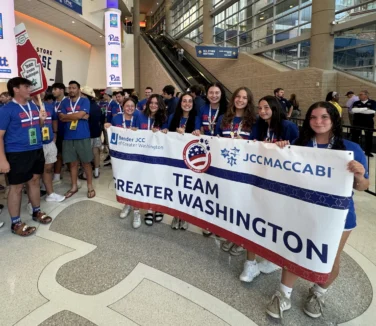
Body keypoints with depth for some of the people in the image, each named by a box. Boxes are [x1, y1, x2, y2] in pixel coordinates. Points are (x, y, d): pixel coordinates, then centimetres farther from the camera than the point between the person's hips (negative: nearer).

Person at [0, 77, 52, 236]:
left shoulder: (33, 106, 9)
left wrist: (42, 120, -2)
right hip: (17, 154, -6)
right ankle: (16, 223, 13)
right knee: (16, 187, 2)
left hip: (36, 151, 7)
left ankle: (37, 212, 34)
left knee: (34, 181, 17)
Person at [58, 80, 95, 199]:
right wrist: (78, 116, -10)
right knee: (73, 163, 11)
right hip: (68, 137, 3)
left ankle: (90, 187, 16)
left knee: (86, 162, 5)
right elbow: (61, 117, -5)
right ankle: (74, 187, 23)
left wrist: (68, 116, -2)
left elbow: (80, 114, -16)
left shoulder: (84, 101, 0)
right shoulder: (64, 102, 9)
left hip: (83, 137, -3)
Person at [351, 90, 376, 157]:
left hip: (369, 123, 0)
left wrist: (359, 110, -16)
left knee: (369, 137, 9)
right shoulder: (356, 103, 2)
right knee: (355, 136, 5)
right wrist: (365, 109, -19)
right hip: (357, 122, 0)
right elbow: (354, 110, -17)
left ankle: (368, 151, 23)